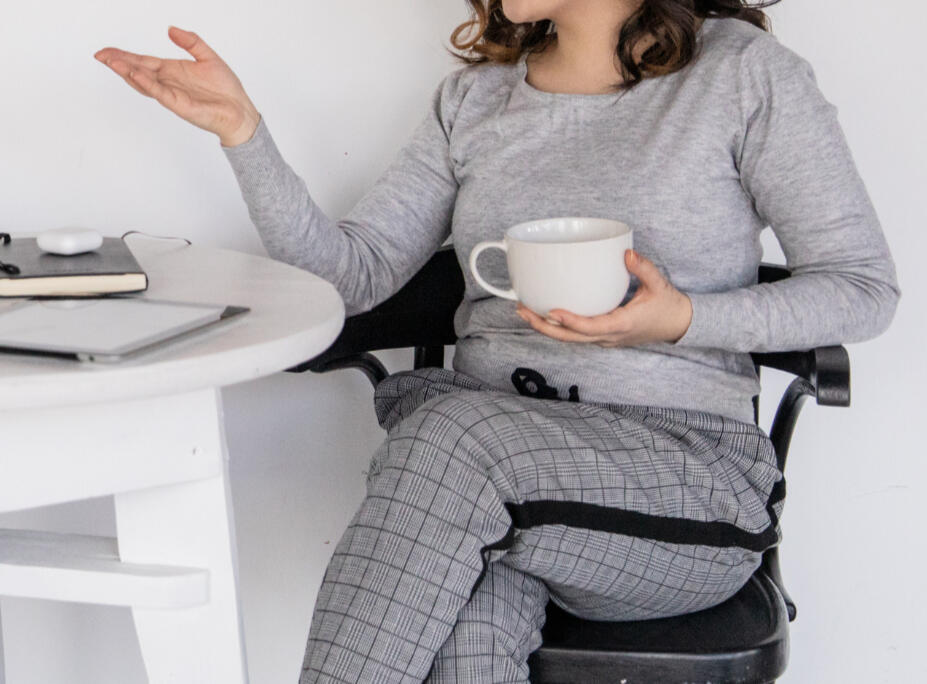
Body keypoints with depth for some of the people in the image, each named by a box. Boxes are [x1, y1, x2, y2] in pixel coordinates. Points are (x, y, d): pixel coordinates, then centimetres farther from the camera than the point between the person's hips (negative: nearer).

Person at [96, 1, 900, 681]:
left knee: (455, 431, -34)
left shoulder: (743, 71, 1)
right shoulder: (474, 97, 16)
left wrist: (682, 320, -15)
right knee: (473, 612, -34)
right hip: (490, 453, 3)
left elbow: (865, 288, 1)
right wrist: (244, 131, -2)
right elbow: (353, 270, 10)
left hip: (686, 476, -3)